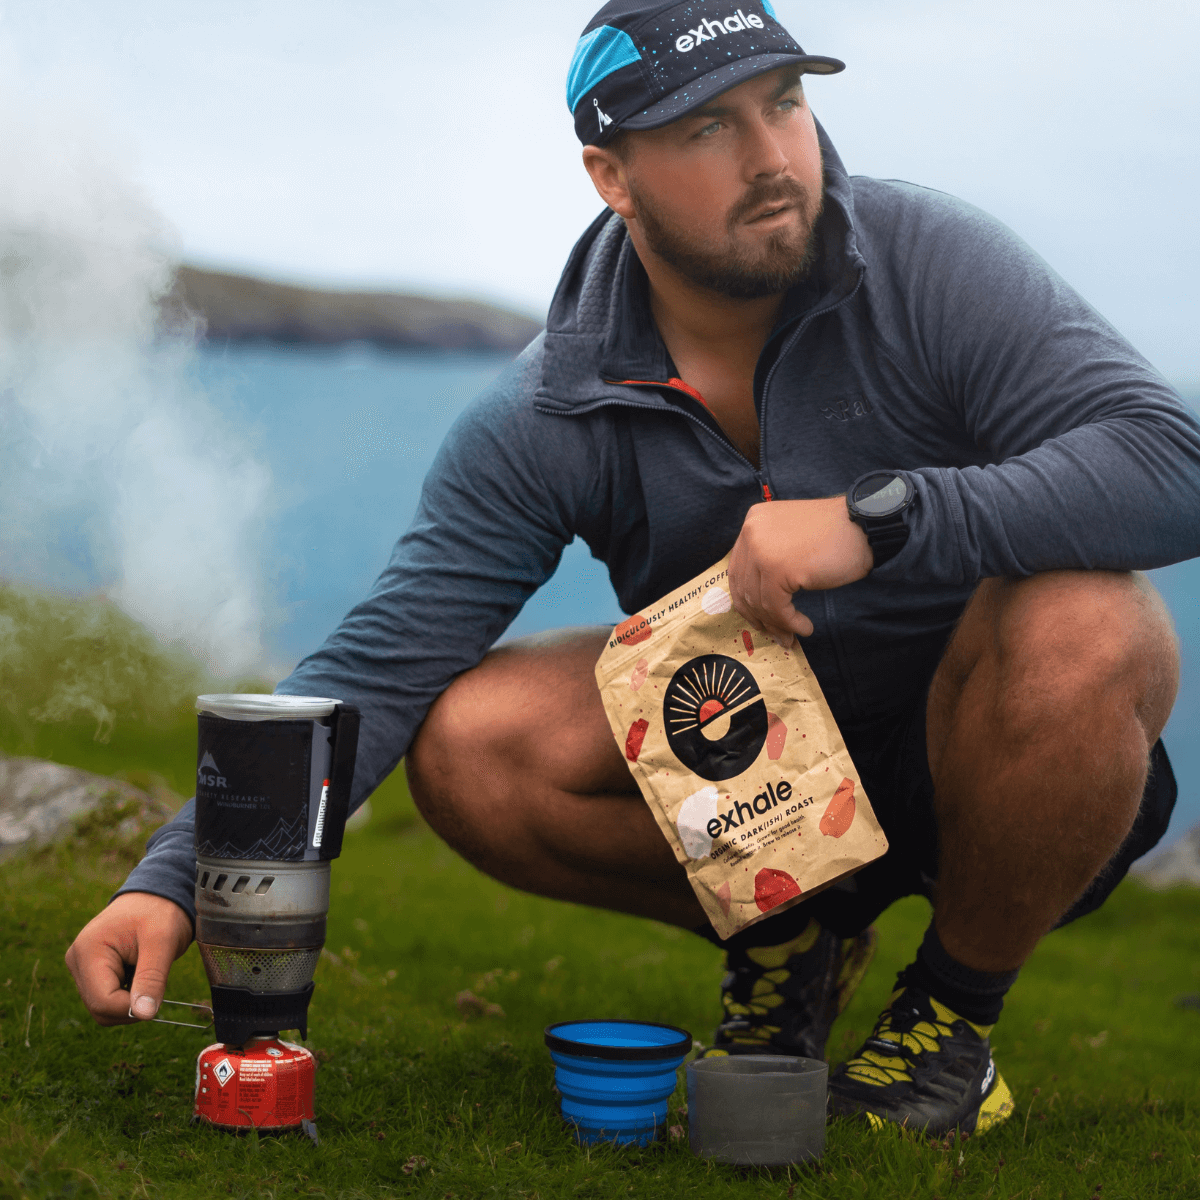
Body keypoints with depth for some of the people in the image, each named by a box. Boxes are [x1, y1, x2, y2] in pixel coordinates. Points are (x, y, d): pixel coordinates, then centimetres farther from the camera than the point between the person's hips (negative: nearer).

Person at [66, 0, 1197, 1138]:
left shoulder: (931, 260, -20)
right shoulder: (551, 416, -15)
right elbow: (377, 668, -18)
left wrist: (876, 516, -41)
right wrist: (175, 879, -30)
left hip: (990, 747, -2)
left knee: (1079, 627, -36)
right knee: (472, 745, -21)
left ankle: (955, 1010, -7)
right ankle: (785, 932, 7)